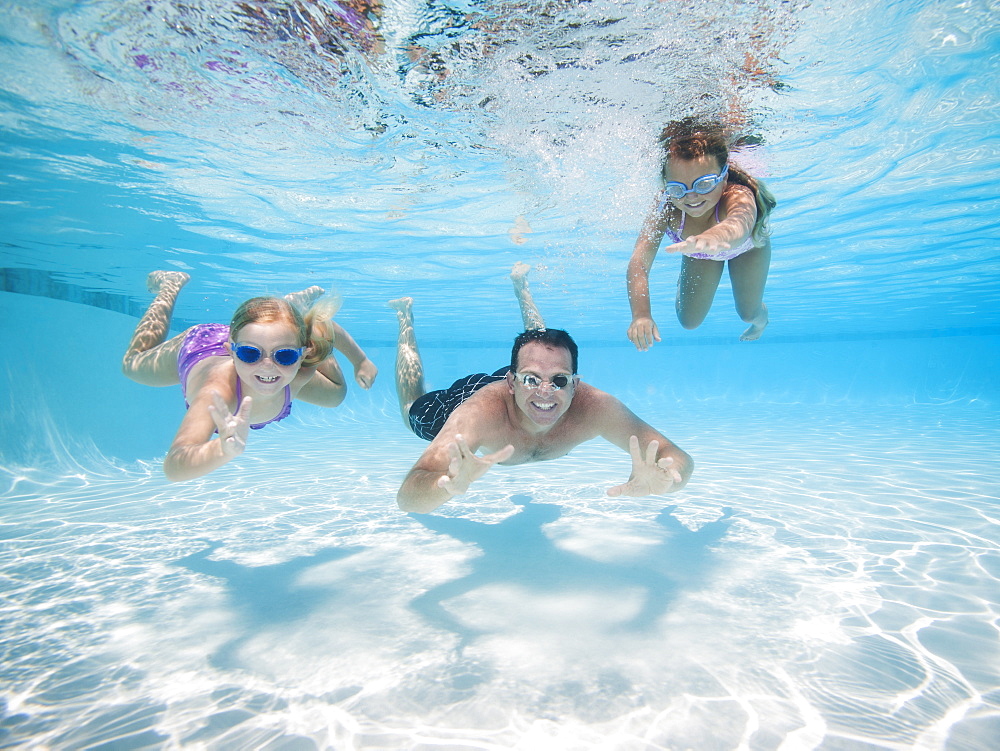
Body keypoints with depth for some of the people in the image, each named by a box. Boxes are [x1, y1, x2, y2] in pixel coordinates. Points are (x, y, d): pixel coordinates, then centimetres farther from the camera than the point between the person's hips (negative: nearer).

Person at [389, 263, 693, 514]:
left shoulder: (591, 406, -43)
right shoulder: (479, 412, -49)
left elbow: (679, 458, -44)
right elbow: (407, 497, -55)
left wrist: (656, 480, -69)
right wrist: (448, 484, -78)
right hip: (469, 390, -2)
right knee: (414, 410, 31)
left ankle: (520, 286, 55)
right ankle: (406, 315, 46)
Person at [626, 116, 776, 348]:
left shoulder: (739, 196, -47)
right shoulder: (666, 207, -40)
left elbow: (739, 224, -72)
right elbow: (639, 262, -50)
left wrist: (712, 238, -97)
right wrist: (641, 314, -67)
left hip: (747, 249, -1)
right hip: (700, 254, 2)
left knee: (749, 313, 9)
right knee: (689, 321, 6)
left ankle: (761, 318, 49)